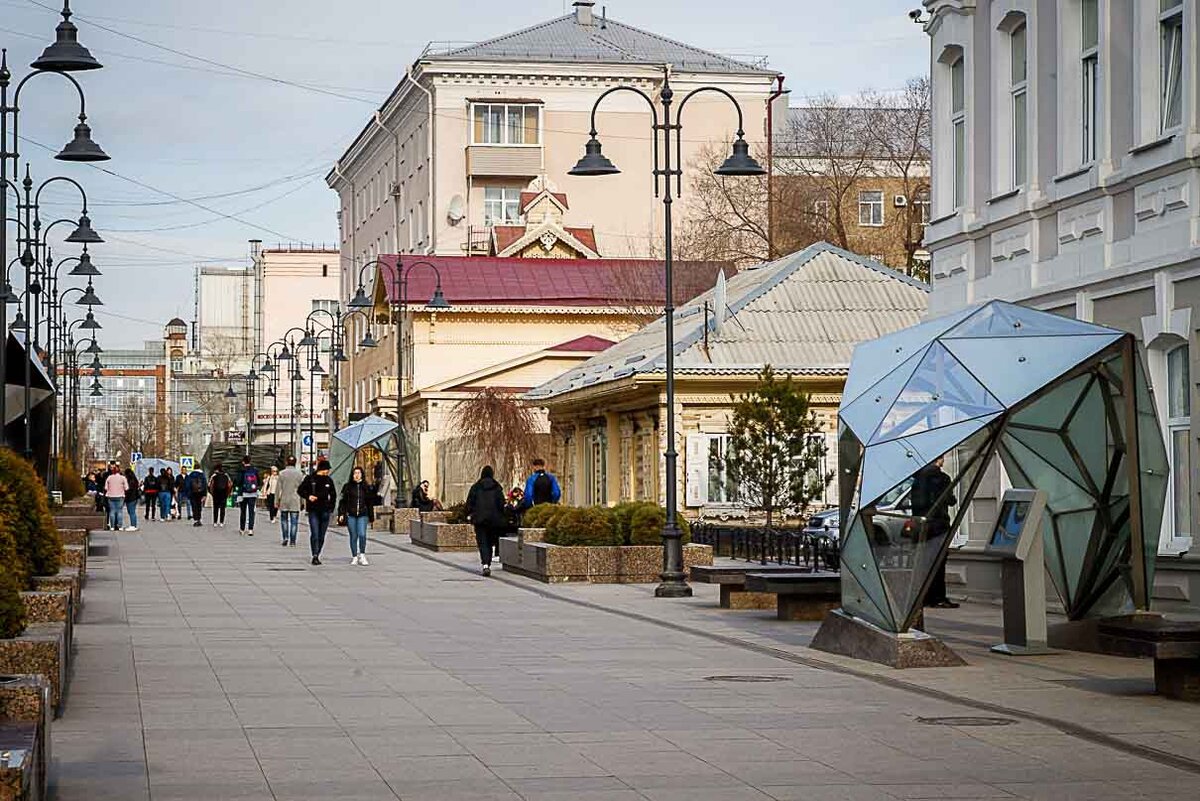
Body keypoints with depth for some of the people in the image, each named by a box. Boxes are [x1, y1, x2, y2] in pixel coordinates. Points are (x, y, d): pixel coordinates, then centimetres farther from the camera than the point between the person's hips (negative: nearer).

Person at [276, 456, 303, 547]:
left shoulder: (282, 473, -3)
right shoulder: (299, 474, -1)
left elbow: (278, 488, -3)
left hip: (284, 500, 0)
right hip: (295, 502, 0)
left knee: (284, 520, 13)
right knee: (294, 521, 2)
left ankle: (285, 538, 0)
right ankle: (292, 540, 0)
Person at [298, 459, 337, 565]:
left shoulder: (328, 480, 11)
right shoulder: (310, 478, 0)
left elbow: (333, 495, 21)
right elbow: (300, 490, 4)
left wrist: (331, 507, 10)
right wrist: (308, 496, -14)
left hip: (325, 511, 4)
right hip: (313, 510, -4)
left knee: (321, 535, 6)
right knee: (314, 534, -14)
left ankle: (317, 556, 15)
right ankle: (315, 556, -16)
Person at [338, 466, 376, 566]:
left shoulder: (367, 487, 9)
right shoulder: (348, 487, 4)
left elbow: (370, 503, 15)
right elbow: (342, 501, 5)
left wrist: (371, 517, 16)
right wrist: (341, 514, -3)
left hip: (363, 515, 0)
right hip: (350, 515, 0)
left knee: (362, 534, -14)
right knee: (353, 536, 3)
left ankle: (362, 555, 3)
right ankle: (354, 557, 12)